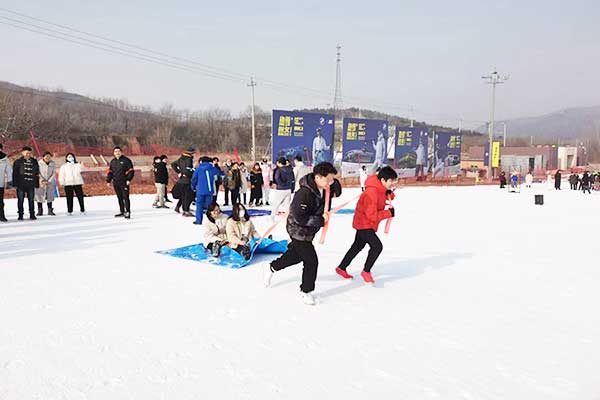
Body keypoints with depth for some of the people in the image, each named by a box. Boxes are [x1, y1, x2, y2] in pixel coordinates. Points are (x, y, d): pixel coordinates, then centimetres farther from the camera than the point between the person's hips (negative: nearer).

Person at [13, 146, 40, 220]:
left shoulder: (34, 161, 11)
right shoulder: (18, 162, 2)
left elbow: (37, 173, 15)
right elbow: (15, 173, 0)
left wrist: (37, 183, 11)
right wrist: (15, 183, -7)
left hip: (31, 185, 2)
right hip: (21, 184, -2)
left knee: (31, 200, 6)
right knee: (20, 200, 1)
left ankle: (32, 214, 12)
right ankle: (20, 215, 8)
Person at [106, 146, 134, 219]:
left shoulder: (126, 160, -3)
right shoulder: (112, 161, 15)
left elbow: (131, 170, -6)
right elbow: (110, 172, 19)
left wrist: (129, 179, -15)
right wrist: (108, 181, 12)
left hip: (124, 182, -6)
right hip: (116, 183, 6)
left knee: (125, 197, -10)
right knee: (119, 198, 12)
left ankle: (127, 212, -9)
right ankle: (122, 211, 20)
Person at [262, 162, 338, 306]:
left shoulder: (323, 190, -8)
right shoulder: (304, 193, -33)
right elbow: (300, 218, -32)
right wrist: (321, 220, -27)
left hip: (308, 230, 9)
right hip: (298, 231, -9)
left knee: (296, 254, 27)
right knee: (311, 261, -3)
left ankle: (271, 267, 48)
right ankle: (306, 291, 18)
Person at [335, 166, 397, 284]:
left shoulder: (382, 188, -2)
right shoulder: (372, 192, -30)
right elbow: (372, 215, -31)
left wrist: (389, 194, -11)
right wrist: (389, 213, -23)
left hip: (365, 224, 10)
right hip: (364, 224, -10)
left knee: (357, 246, 20)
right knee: (377, 246, -16)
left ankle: (341, 269, 35)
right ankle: (366, 271, 2)